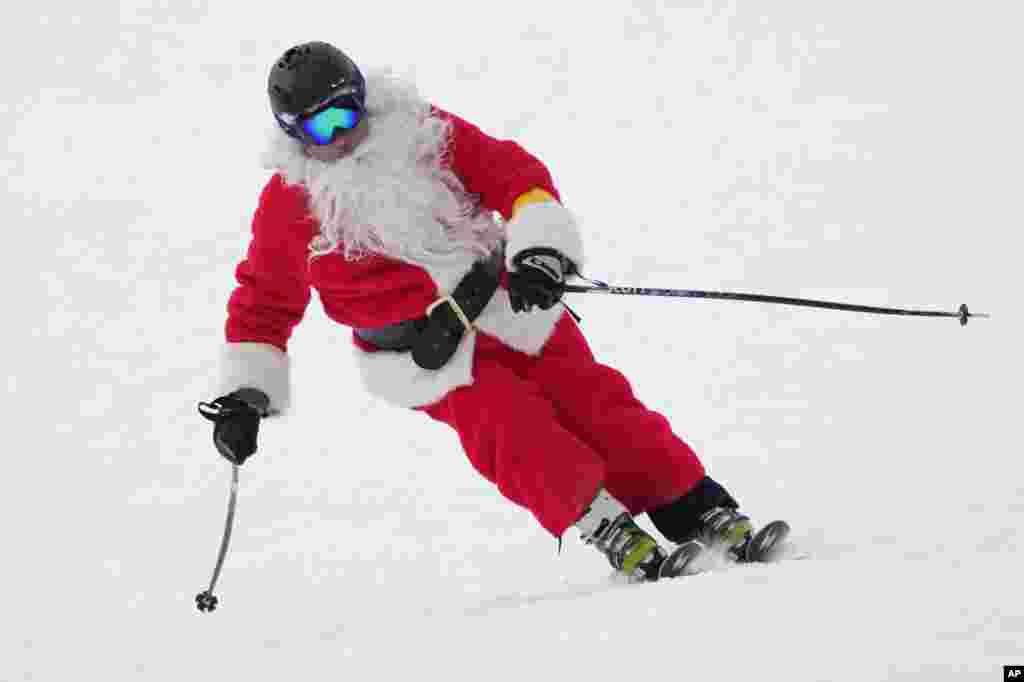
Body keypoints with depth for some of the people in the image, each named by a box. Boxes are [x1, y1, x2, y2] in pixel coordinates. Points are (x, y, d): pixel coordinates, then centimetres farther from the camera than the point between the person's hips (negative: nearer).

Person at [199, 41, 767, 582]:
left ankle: (703, 514, 2)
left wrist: (539, 249, -18)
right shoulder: (288, 202, -5)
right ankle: (613, 535, -17)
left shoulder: (420, 130, -4)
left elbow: (515, 174, -2)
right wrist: (243, 397, 2)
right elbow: (263, 302, 7)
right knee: (514, 434, -23)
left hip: (505, 303, 2)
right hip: (424, 354, -2)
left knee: (594, 404, -6)